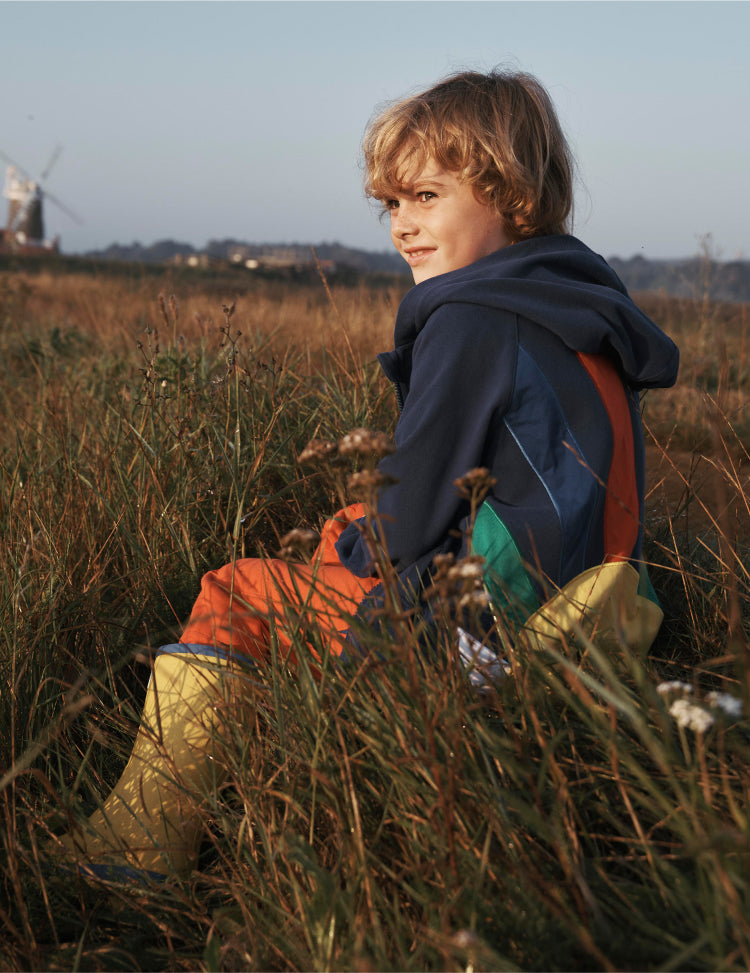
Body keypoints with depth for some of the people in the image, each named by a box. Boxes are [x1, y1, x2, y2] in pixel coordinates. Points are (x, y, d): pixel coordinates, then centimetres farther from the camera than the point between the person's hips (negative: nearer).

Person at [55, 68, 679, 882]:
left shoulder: (471, 323, -19)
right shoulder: (577, 308, 11)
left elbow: (419, 508, -17)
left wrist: (365, 549, 5)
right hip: (571, 590, 10)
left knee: (231, 597, 0)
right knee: (345, 533, 28)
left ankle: (143, 839, 8)